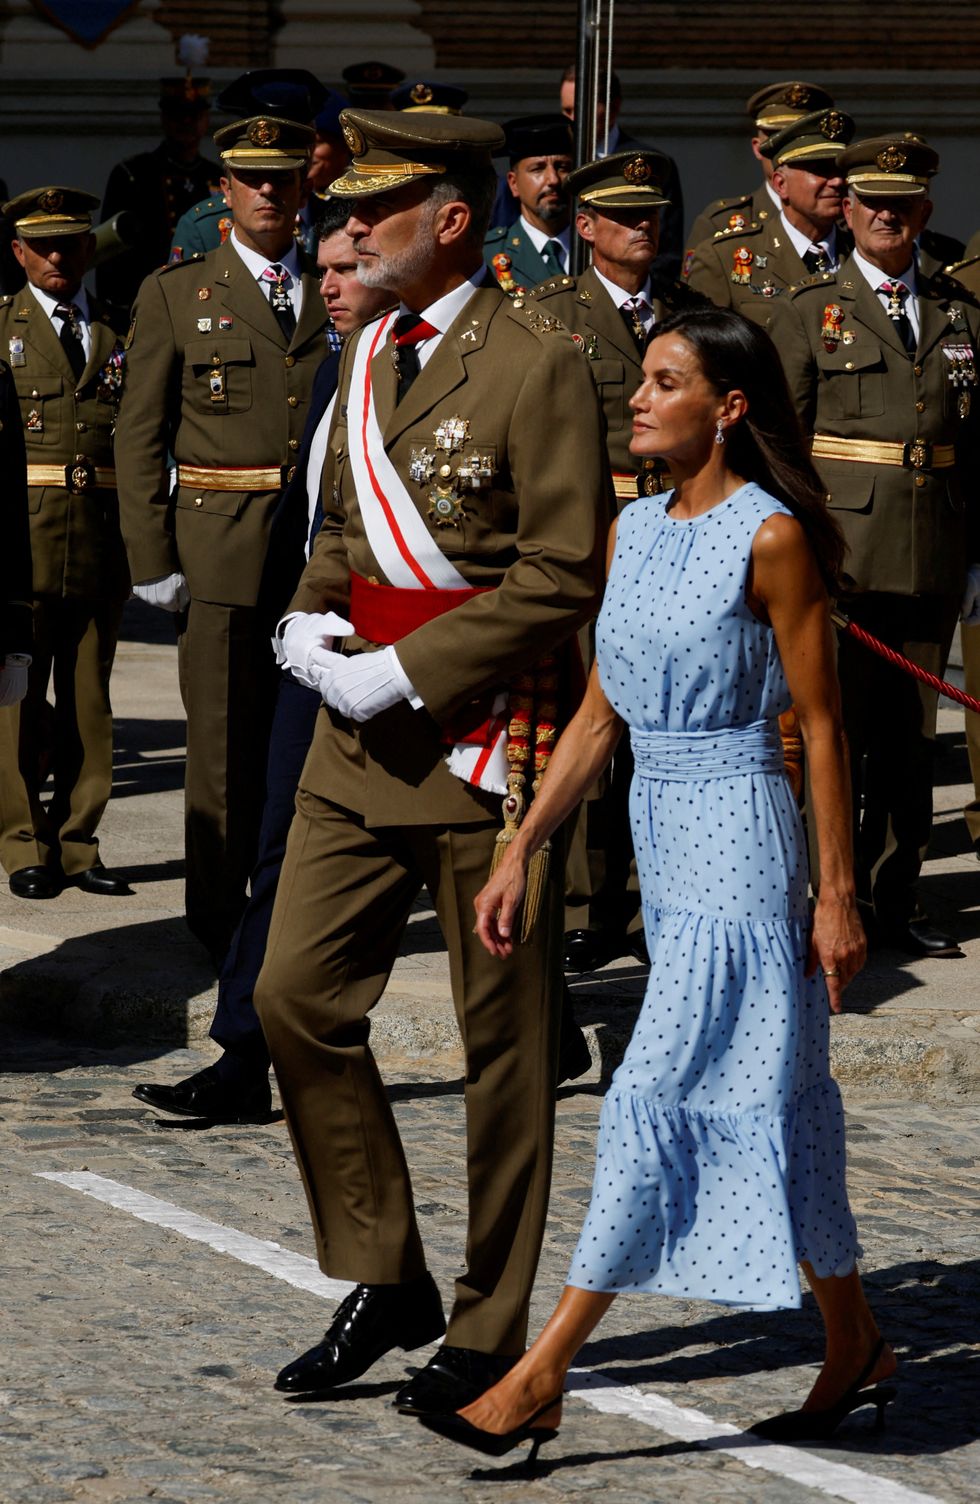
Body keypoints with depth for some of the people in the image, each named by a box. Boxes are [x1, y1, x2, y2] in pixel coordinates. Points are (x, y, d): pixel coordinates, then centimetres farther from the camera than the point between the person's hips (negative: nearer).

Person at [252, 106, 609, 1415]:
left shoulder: (537, 364, -13)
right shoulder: (370, 354, 12)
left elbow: (565, 573, -16)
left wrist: (407, 671, -18)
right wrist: (310, 618, 3)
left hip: (484, 733, -7)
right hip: (362, 738, 7)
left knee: (504, 1040, 4)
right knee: (298, 998, 1)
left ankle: (490, 1331, 14)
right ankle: (385, 1283, 15)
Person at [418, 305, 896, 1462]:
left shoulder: (772, 539, -12)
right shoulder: (633, 531, 9)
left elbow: (821, 725, -10)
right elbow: (600, 713, 13)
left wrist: (838, 893, -11)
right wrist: (519, 851, 9)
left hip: (740, 834, -8)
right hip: (660, 828, 8)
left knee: (658, 1095, -9)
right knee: (758, 1101, 13)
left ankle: (541, 1377, -11)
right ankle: (853, 1343, 24)